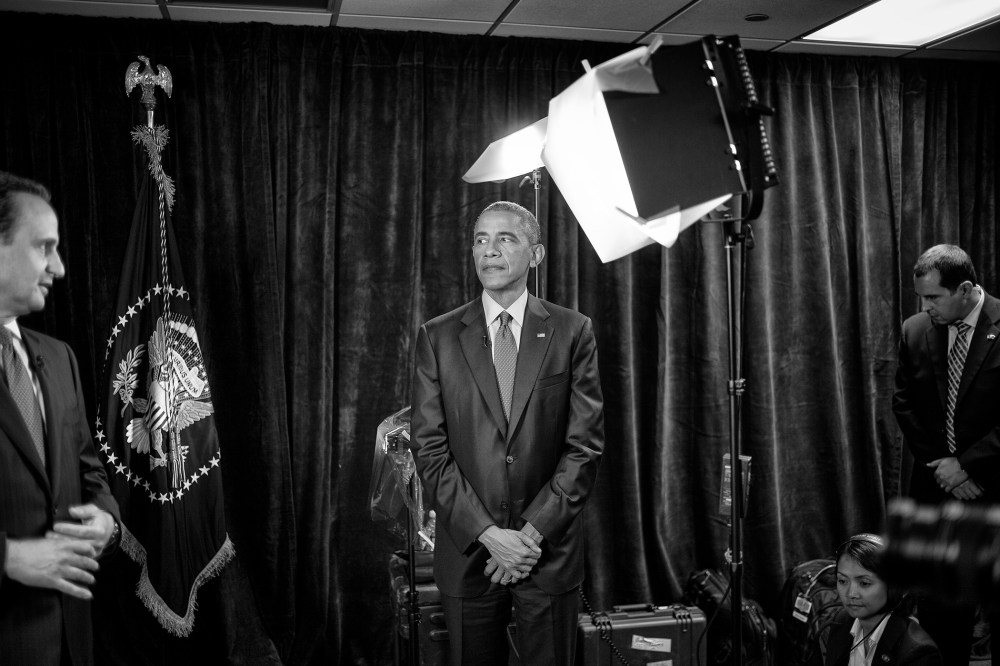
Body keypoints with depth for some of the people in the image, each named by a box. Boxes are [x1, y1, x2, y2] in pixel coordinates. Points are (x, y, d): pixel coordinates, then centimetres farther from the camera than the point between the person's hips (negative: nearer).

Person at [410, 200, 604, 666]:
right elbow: (429, 449, -3)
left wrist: (532, 532, -11)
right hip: (467, 552, 1)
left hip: (550, 552, 0)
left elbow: (586, 443, -4)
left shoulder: (572, 332, 0)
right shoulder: (437, 337, 1)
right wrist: (487, 533, -12)